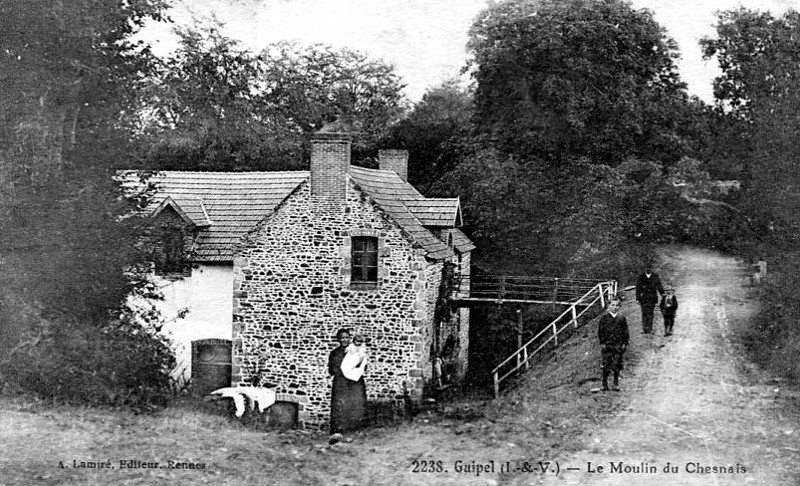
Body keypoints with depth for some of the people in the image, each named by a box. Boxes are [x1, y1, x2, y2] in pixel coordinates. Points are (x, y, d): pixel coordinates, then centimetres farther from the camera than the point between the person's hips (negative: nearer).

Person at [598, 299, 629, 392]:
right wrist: (602, 343, -5)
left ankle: (616, 384, 13)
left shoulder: (622, 318, 6)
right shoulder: (604, 317, 2)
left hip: (618, 345, 1)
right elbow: (600, 331, 1)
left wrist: (625, 343, 1)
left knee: (617, 366, 3)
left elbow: (625, 332, 9)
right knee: (606, 365, -1)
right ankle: (604, 384, 8)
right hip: (607, 345, -1)